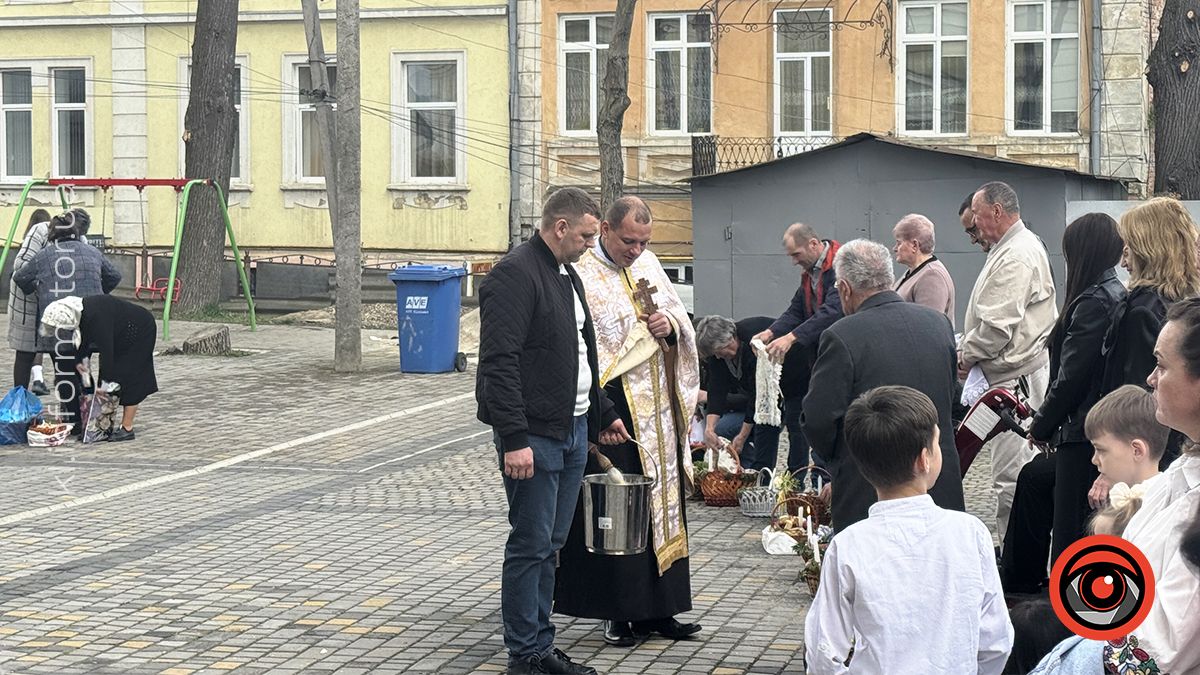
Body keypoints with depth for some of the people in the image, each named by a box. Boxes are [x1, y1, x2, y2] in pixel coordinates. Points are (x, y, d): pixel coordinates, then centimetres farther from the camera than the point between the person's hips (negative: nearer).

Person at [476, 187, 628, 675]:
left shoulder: (567, 276, 17)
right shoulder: (515, 274, -14)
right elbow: (500, 362, -21)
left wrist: (603, 414, 29)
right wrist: (514, 439, -25)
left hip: (573, 431, 9)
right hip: (534, 435, -9)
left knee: (549, 545, 13)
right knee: (531, 545, -3)